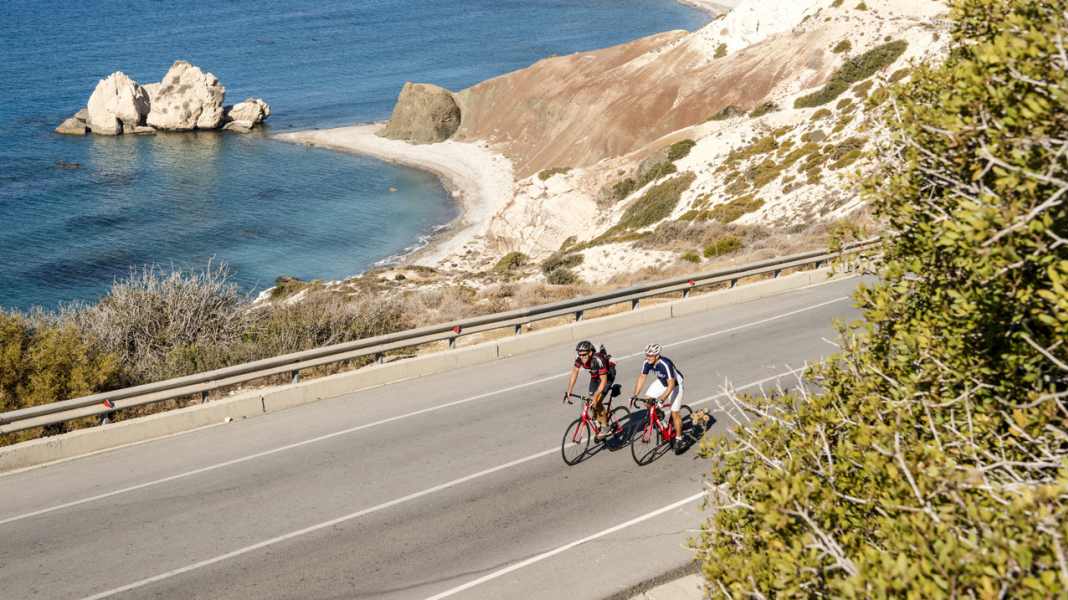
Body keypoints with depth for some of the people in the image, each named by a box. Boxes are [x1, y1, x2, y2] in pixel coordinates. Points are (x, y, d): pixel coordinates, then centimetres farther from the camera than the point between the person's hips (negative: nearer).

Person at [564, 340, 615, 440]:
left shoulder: (598, 360, -40)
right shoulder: (580, 359, -23)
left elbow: (603, 381, -38)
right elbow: (574, 373, -11)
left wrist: (596, 397, -43)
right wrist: (568, 391, -17)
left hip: (607, 375, -6)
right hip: (595, 376, 6)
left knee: (597, 402, -18)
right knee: (592, 403, 2)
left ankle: (605, 428, -3)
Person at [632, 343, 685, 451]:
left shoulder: (665, 364, -38)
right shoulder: (647, 363, -20)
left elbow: (671, 385, -39)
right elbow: (642, 377, -10)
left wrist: (661, 398, -48)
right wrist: (635, 395, -16)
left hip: (675, 384, -6)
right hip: (661, 381, 6)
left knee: (674, 413, -8)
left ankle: (678, 439, 6)